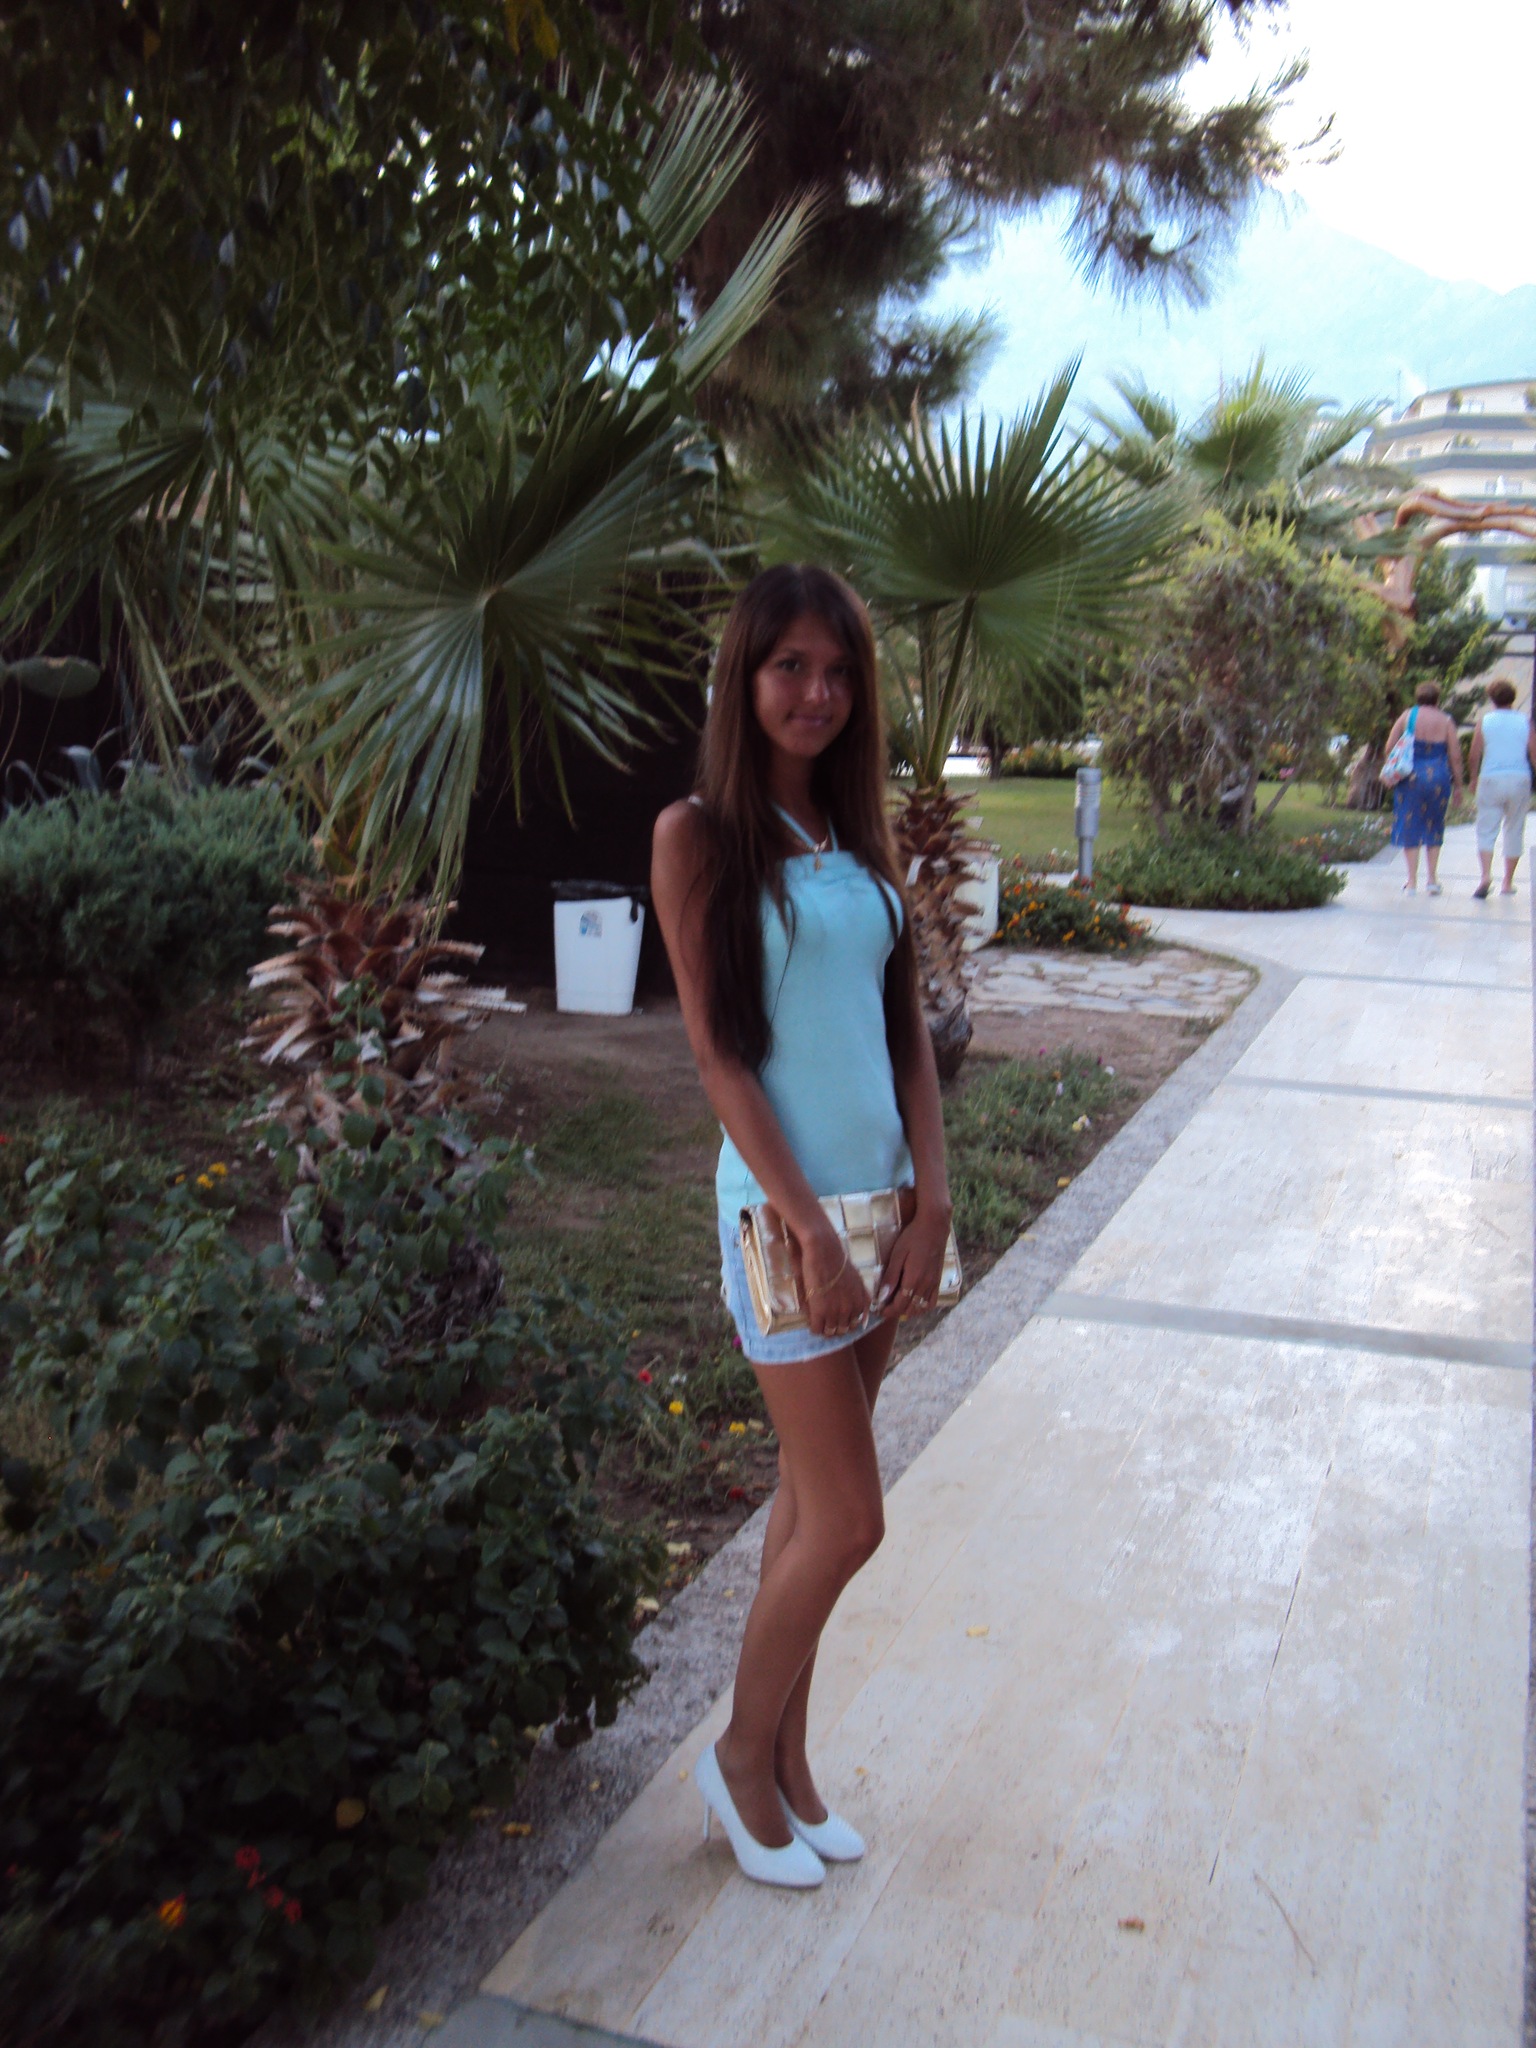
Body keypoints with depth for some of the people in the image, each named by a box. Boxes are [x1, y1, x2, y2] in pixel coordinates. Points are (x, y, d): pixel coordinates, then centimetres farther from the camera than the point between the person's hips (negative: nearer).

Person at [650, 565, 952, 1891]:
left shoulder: (863, 833, 9)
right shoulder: (699, 835, -9)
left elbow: (908, 1024, 8)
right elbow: (716, 1050, -12)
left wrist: (931, 1196, -2)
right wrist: (809, 1224, -16)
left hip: (886, 1194, 6)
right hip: (784, 1202, -6)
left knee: (810, 1498, 16)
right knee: (848, 1519, -1)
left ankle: (787, 1757, 33)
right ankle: (743, 1755, 24)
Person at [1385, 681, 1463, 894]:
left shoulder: (1407, 716, 1)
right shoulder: (1446, 722, 2)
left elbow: (1389, 747, -1)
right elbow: (1455, 756, 0)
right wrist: (1457, 786, 8)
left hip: (1411, 776, -1)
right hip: (1438, 777, 1)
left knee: (1409, 828, 5)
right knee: (1434, 828, 15)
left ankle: (1412, 881, 0)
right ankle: (1433, 879, 11)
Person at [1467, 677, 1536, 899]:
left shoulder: (1485, 721, -1)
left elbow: (1474, 756, -1)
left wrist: (1473, 780, 12)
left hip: (1491, 780, -1)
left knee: (1486, 830, 0)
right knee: (1514, 831, 12)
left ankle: (1486, 874, -24)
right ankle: (1508, 882, 16)